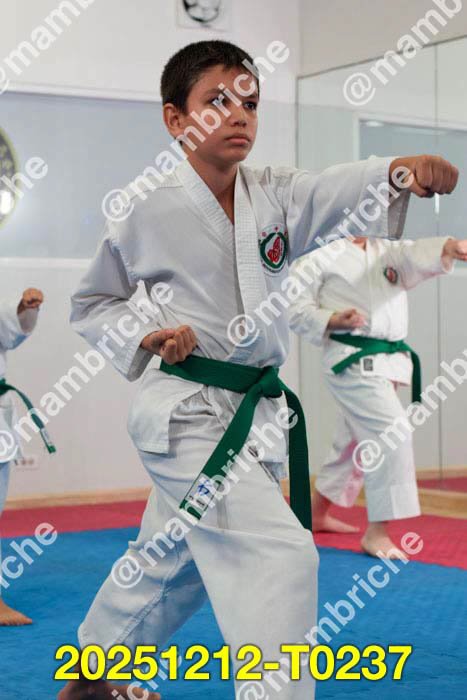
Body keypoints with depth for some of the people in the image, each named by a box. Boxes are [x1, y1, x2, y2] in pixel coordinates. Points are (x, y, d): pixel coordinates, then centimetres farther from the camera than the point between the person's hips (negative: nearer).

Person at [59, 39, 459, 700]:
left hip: (256, 411, 6)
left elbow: (336, 190, -21)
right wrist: (145, 335, -16)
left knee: (175, 563, 22)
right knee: (280, 556, -20)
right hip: (187, 415, -6)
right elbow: (91, 304, 3)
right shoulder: (148, 211, -9)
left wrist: (401, 168, -41)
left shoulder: (276, 194, 1)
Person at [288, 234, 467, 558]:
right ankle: (377, 534, -15)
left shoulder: (386, 251, 12)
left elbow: (418, 254, -8)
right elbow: (297, 309, -4)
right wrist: (333, 321, -22)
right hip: (353, 361, -8)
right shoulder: (320, 255, -5)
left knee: (357, 440, 19)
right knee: (393, 432, -20)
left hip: (390, 360, 8)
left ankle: (319, 515, 38)